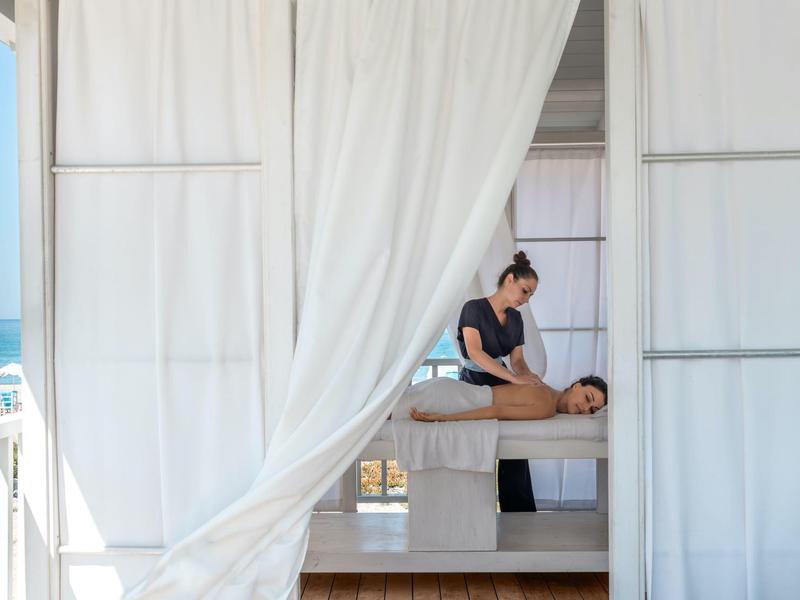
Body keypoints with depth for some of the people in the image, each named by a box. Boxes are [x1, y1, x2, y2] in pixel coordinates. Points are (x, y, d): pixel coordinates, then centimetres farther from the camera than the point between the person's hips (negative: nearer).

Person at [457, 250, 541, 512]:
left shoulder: (516, 318, 8)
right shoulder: (474, 308, -11)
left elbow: (517, 358, 7)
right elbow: (475, 352, -23)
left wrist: (529, 376, -17)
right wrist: (515, 378, -30)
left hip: (502, 384, 5)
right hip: (473, 383, -5)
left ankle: (519, 511, 4)